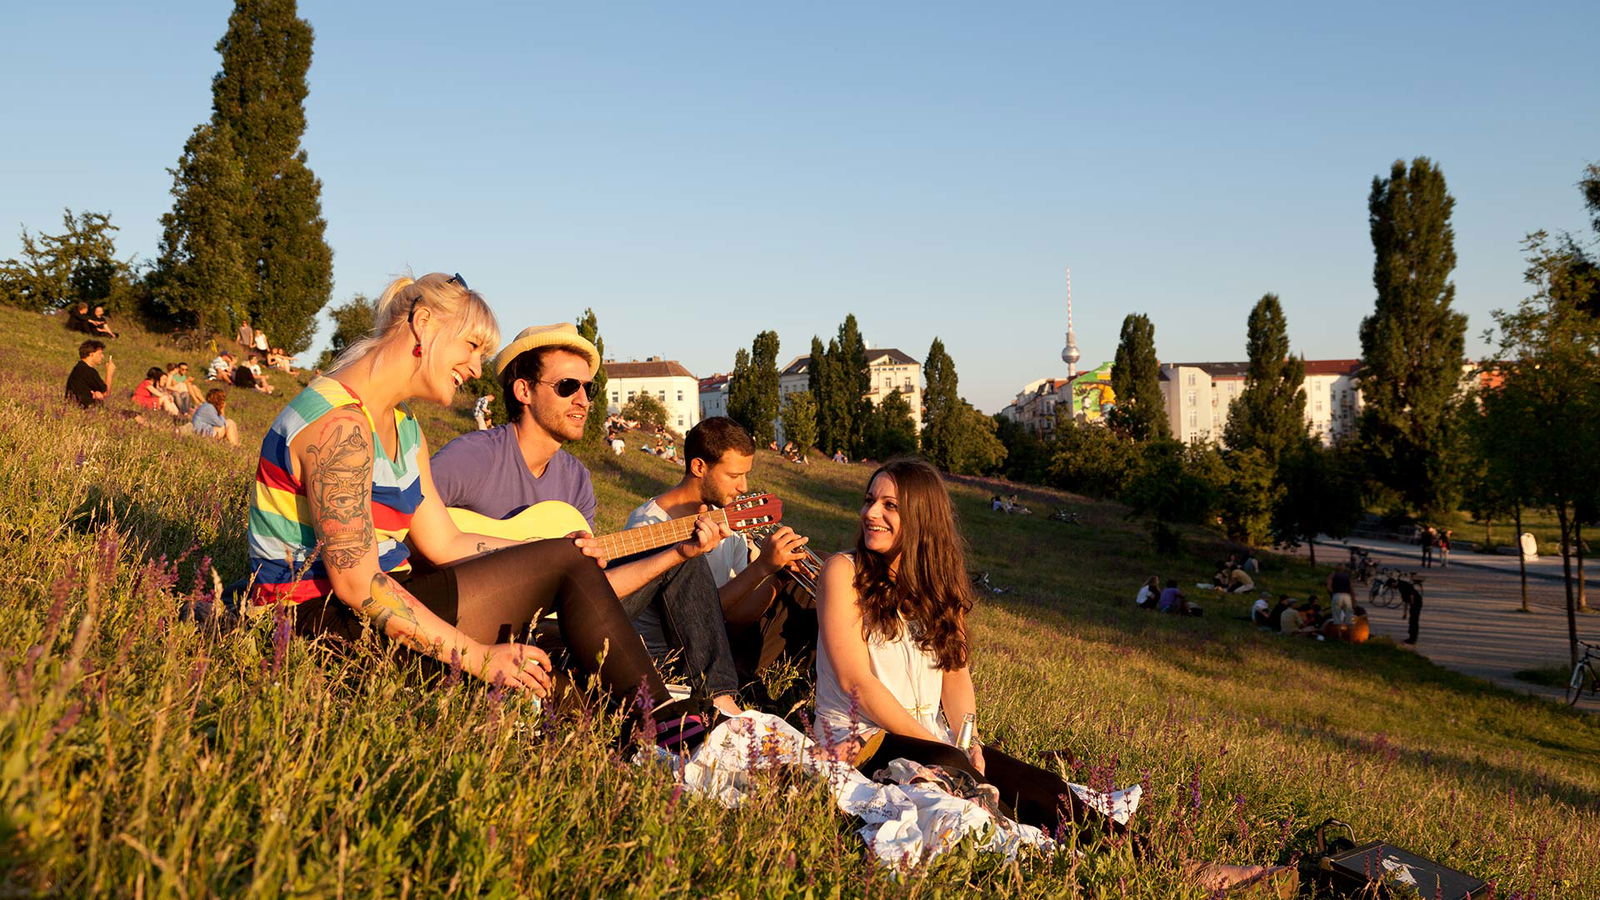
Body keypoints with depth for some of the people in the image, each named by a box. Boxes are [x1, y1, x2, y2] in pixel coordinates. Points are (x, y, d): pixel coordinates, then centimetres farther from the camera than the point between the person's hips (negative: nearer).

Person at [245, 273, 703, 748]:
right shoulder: (340, 424, -19)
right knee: (564, 565, -13)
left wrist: (567, 553, 4)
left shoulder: (403, 429, 14)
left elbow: (444, 543, 11)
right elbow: (356, 584, -24)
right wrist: (477, 656, -25)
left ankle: (667, 726, -4)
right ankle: (661, 728, -7)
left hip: (362, 603, 10)